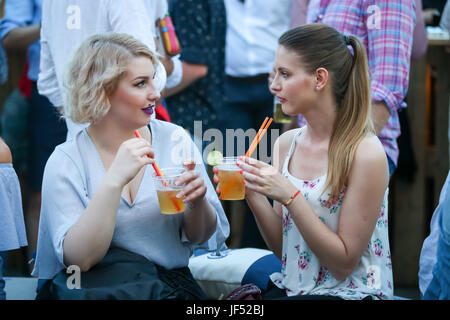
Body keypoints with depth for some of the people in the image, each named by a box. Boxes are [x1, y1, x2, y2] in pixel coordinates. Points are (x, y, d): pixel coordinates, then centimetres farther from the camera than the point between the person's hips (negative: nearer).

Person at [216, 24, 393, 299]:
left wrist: (290, 197, -21)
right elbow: (284, 248, 9)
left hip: (351, 292, -6)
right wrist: (252, 193, -7)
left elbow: (344, 264, -13)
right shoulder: (286, 144, 4)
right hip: (291, 287, 6)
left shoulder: (365, 152, -15)